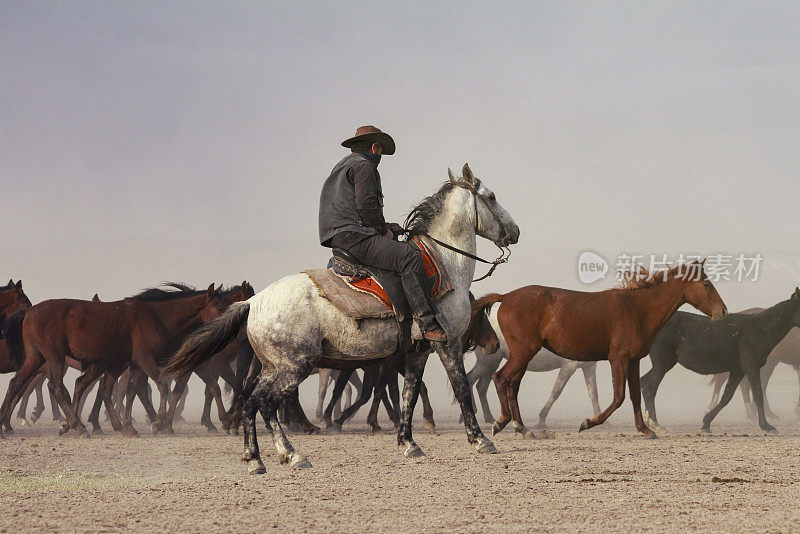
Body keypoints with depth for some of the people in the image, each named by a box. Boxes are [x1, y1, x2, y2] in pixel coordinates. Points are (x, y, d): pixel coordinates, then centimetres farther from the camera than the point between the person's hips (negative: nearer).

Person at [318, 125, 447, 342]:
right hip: (354, 237, -11)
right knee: (409, 257, -21)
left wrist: (384, 227, 19)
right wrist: (383, 230, -4)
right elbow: (366, 204, -19)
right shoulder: (364, 167, -5)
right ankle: (428, 324, -31)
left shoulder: (342, 167, 27)